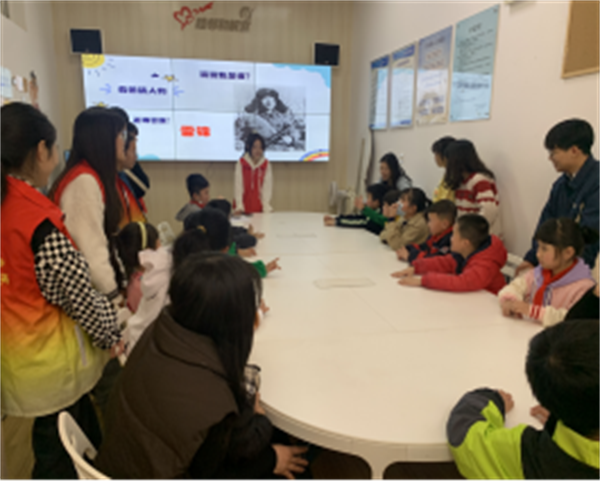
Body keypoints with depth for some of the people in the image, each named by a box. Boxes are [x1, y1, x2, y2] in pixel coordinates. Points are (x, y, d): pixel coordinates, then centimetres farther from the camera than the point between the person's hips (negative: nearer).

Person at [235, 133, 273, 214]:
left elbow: (267, 186, -7)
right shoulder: (241, 164, -3)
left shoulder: (267, 165, -1)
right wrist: (239, 206, -16)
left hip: (260, 207, 1)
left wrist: (266, 206, -18)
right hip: (245, 208, 0)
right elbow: (238, 185, -7)